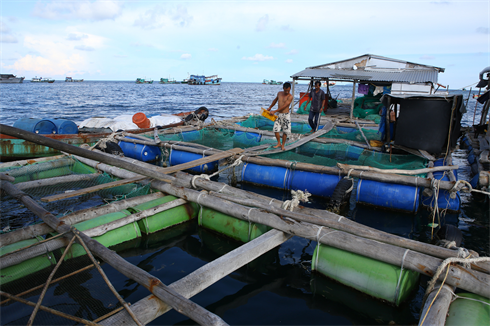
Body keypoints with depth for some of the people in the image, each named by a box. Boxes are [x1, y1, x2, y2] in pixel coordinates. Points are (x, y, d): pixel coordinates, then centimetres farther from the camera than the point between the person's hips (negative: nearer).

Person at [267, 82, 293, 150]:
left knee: (285, 131, 1)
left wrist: (274, 111, -19)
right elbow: (275, 100, 25)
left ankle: (283, 145, 15)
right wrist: (269, 108, 28)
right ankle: (279, 143, 15)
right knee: (275, 130, -2)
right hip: (278, 114, 4)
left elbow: (284, 106, -19)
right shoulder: (279, 93, 6)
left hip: (286, 115, -4)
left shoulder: (290, 97, -13)